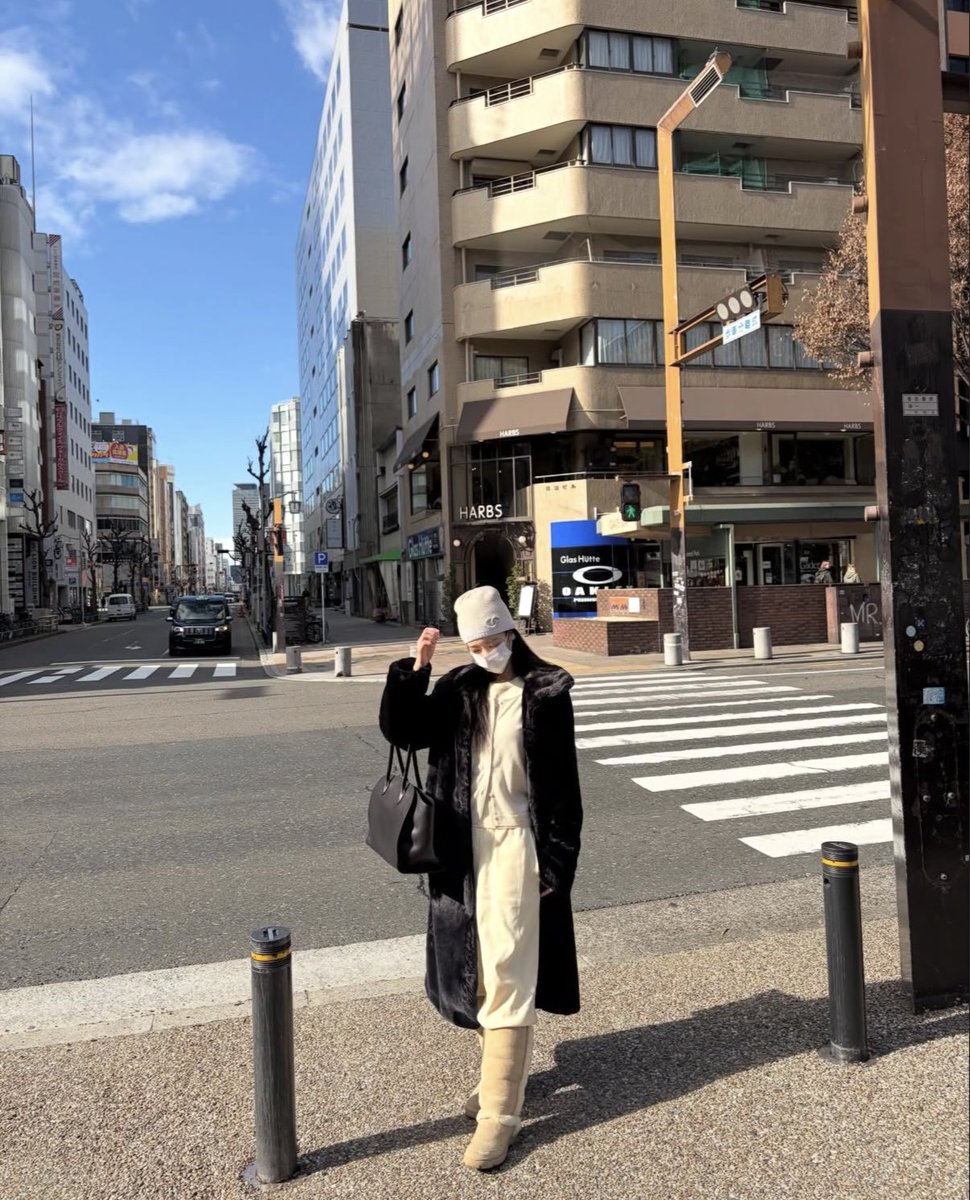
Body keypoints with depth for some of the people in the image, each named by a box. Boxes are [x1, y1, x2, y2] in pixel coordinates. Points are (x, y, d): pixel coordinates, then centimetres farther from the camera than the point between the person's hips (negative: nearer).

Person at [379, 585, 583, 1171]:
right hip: (466, 845, 5)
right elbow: (400, 730, -2)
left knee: (507, 973, -3)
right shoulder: (459, 689, 5)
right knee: (478, 966, 15)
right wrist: (414, 670, -13)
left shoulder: (546, 693, -7)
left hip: (517, 843, -5)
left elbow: (562, 785, -7)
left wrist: (558, 861, -9)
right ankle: (508, 1068, 35)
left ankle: (500, 1110, 6)